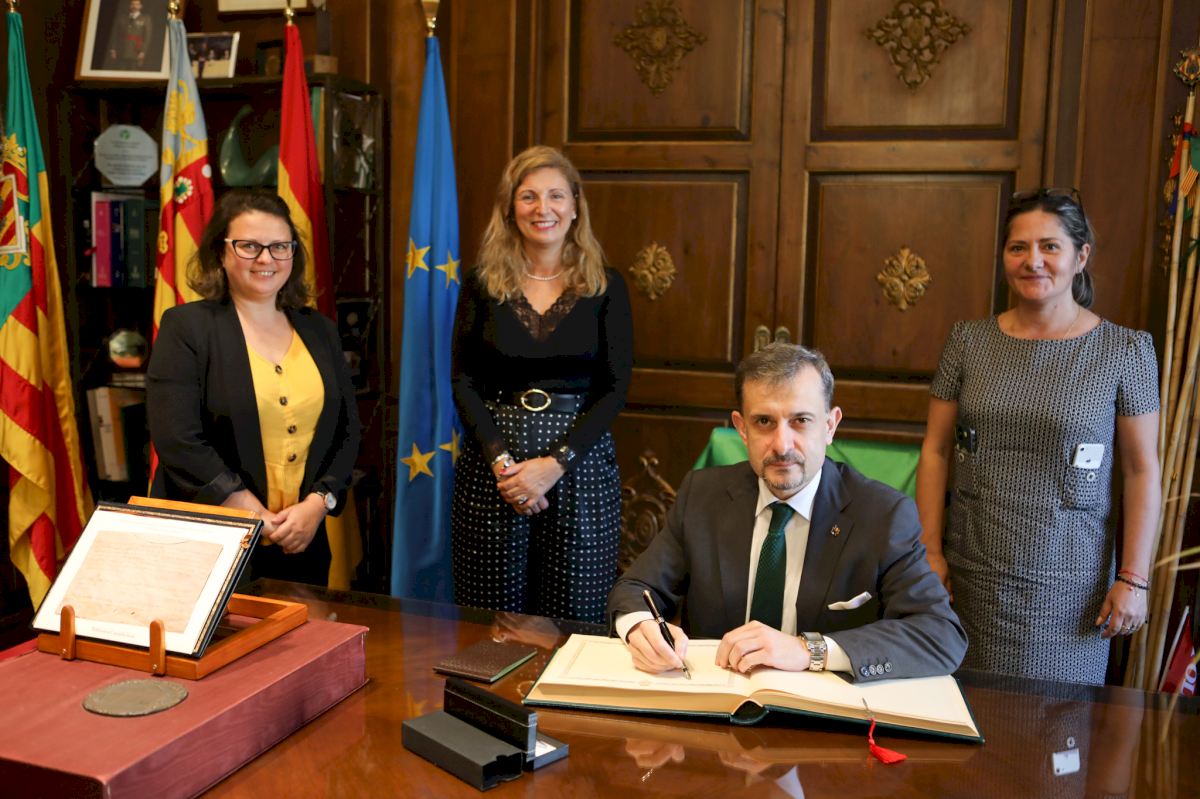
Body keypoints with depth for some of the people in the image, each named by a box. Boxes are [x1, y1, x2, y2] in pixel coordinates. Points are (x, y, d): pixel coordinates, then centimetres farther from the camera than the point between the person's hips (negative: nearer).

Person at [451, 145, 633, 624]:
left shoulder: (605, 286, 2)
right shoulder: (482, 284, 5)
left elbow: (615, 387, -2)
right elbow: (463, 382, 2)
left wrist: (555, 463, -12)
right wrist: (501, 460, -11)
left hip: (579, 463, -1)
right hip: (491, 462, 1)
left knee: (573, 618, 3)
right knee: (491, 622, 5)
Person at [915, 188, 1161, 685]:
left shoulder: (1125, 351, -3)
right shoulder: (968, 341, 2)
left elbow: (1142, 470, -2)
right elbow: (935, 450, 4)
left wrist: (1133, 579, -4)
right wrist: (930, 551, 0)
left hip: (1067, 583, -1)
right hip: (970, 577, 2)